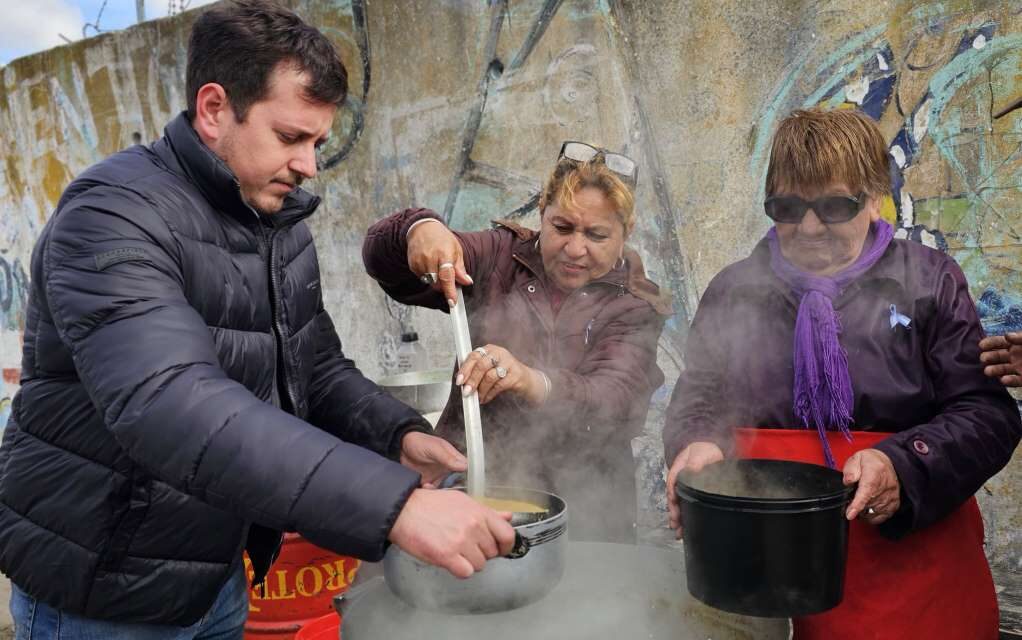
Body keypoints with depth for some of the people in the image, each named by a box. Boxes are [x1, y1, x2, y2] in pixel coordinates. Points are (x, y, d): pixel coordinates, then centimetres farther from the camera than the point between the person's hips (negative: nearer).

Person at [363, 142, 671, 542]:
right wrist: (419, 227, -21)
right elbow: (384, 260, 2)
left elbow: (616, 401, -15)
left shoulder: (636, 308, 2)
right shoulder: (500, 258, 7)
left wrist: (533, 383, -35)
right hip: (467, 485, 1)